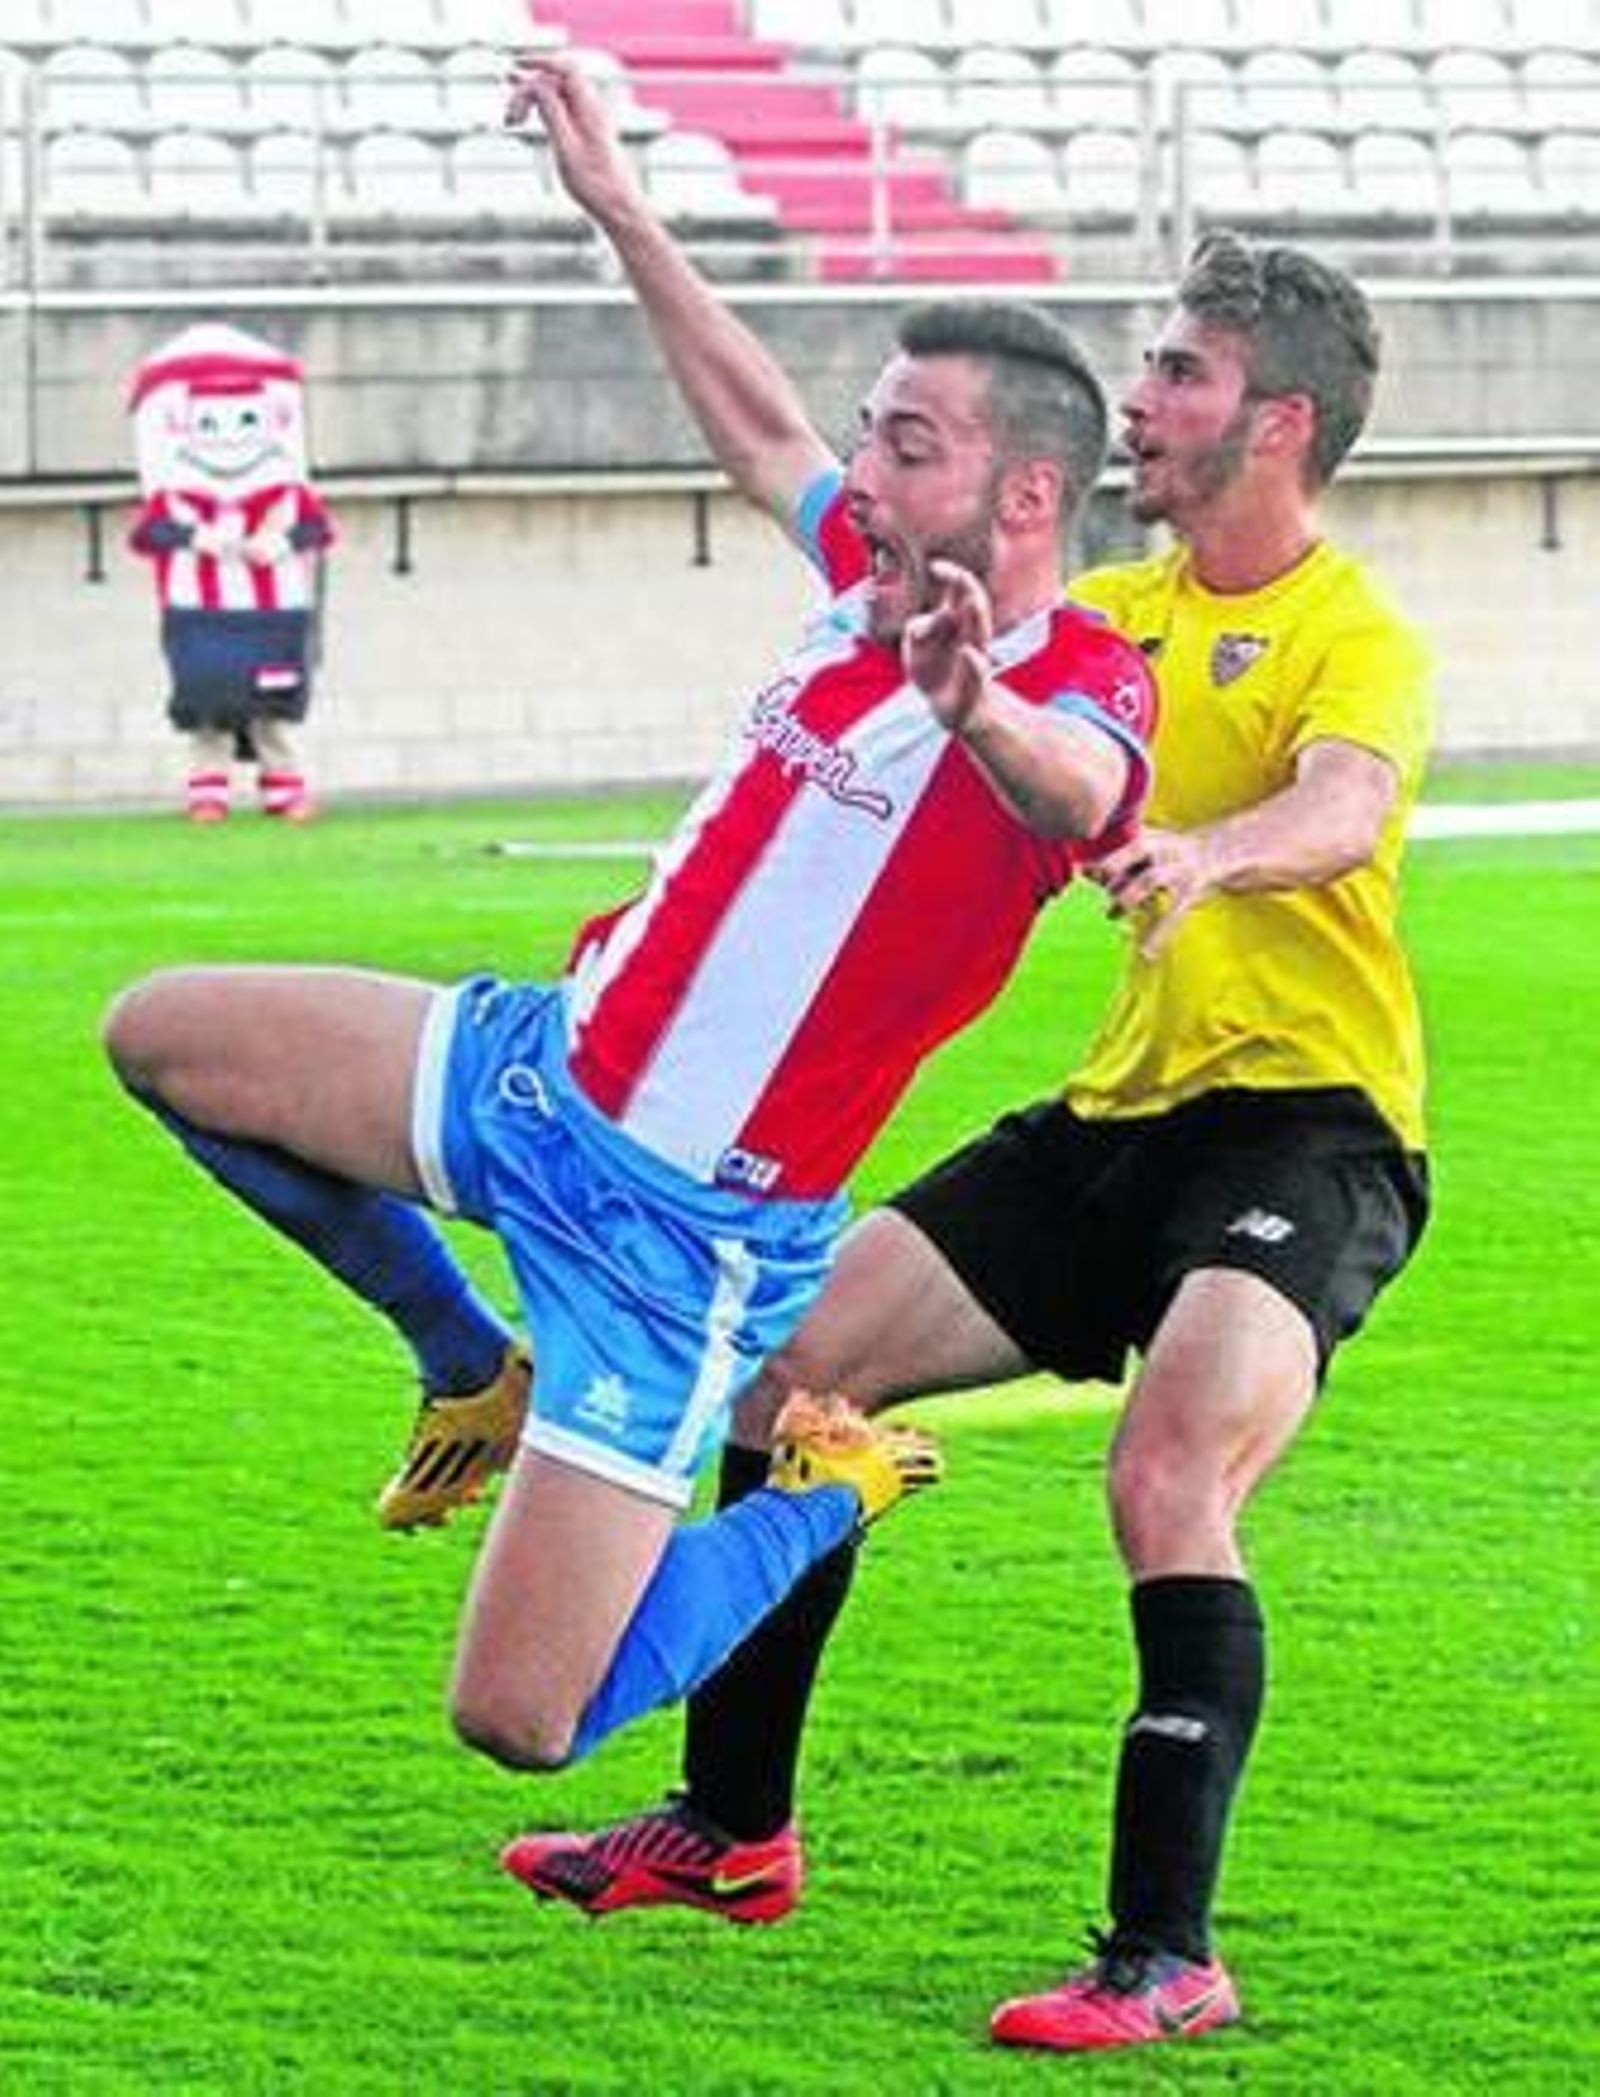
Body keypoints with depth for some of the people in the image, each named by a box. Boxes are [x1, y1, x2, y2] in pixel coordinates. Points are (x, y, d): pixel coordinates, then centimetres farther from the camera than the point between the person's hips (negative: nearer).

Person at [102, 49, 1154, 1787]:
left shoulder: (1084, 688, -22)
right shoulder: (880, 577, 0)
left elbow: (1079, 792, -48)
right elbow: (761, 432, 21)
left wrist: (982, 713, -71)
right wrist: (617, 208, 24)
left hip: (687, 1225, -8)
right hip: (539, 1071, 8)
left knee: (522, 1723, -10)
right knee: (159, 1037, 13)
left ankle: (833, 1492, 17)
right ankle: (471, 1364, 27)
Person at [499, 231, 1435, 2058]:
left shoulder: (1356, 638, -12)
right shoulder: (1115, 614, 13)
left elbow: (1342, 808, -33)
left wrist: (1206, 851, -55)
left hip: (1306, 1126, -8)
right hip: (1122, 1117, 8)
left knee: (1167, 1483, -29)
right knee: (790, 1354, 5)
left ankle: (1167, 1959, -25)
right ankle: (733, 1828, 19)